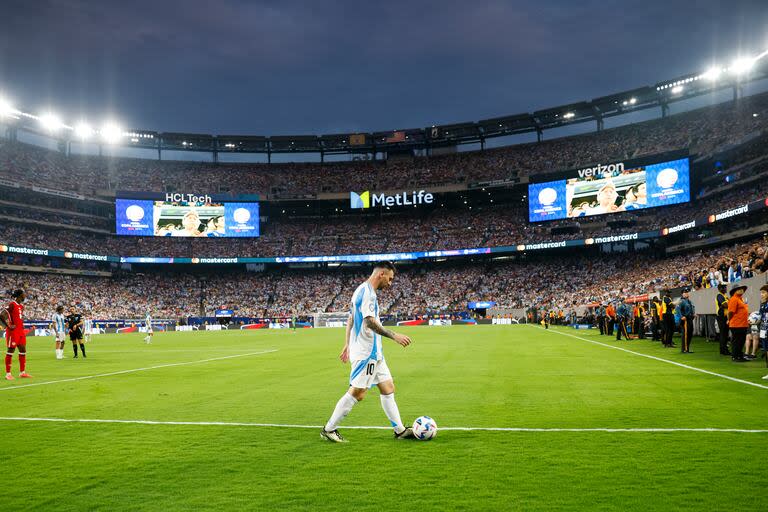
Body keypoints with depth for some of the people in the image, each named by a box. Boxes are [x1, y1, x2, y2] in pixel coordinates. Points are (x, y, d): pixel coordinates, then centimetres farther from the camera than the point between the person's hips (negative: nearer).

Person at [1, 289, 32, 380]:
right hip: (13, 332, -9)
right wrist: (8, 326, -20)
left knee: (23, 351, 10)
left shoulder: (21, 306, 14)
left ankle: (22, 372, 16)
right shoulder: (12, 305, -13)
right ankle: (8, 373, 3)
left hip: (21, 332, 9)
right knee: (10, 351, -3)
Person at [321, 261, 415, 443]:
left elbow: (351, 319, 22)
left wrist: (347, 345, 24)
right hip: (366, 353, -11)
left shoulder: (363, 291, 17)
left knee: (388, 388, 10)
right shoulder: (367, 292, -15)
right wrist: (394, 336, -23)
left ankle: (400, 430, 15)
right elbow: (370, 321, -25)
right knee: (357, 393, -6)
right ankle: (328, 429, 2)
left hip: (374, 353, 11)